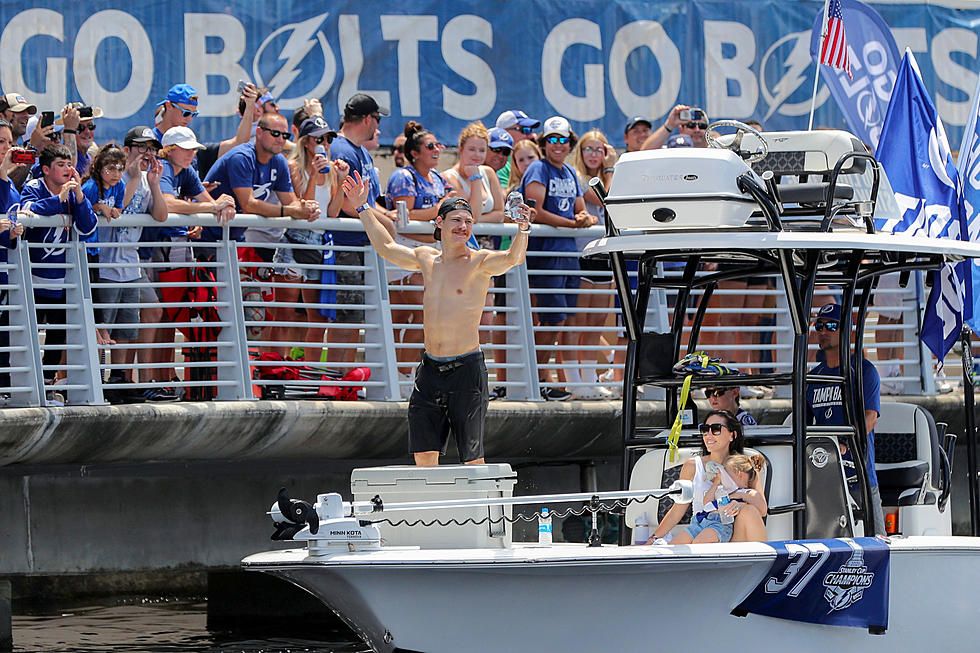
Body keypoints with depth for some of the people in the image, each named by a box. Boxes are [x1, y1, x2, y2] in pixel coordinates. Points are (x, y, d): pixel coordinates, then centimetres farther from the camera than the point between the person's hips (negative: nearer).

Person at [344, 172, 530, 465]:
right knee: (424, 455, 3)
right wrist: (363, 209, 30)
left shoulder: (480, 262, -4)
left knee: (472, 457, -4)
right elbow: (386, 247, 28)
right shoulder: (426, 259, 13)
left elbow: (513, 258, -23)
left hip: (466, 370, -5)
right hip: (430, 369, 5)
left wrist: (523, 229, -41)